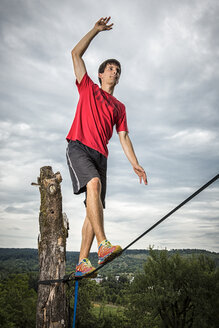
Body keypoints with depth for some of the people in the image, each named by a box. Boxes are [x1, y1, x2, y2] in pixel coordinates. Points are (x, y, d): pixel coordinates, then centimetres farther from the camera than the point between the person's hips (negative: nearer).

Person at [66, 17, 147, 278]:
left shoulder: (119, 107, 24)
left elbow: (124, 138, 16)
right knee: (94, 183, -32)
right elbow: (76, 53, 13)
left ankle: (82, 263, -2)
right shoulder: (88, 88, 18)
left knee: (94, 209, -6)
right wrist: (96, 30, 13)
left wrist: (135, 165, 5)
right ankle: (103, 245, -37)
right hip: (78, 146, -3)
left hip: (100, 155, 4)